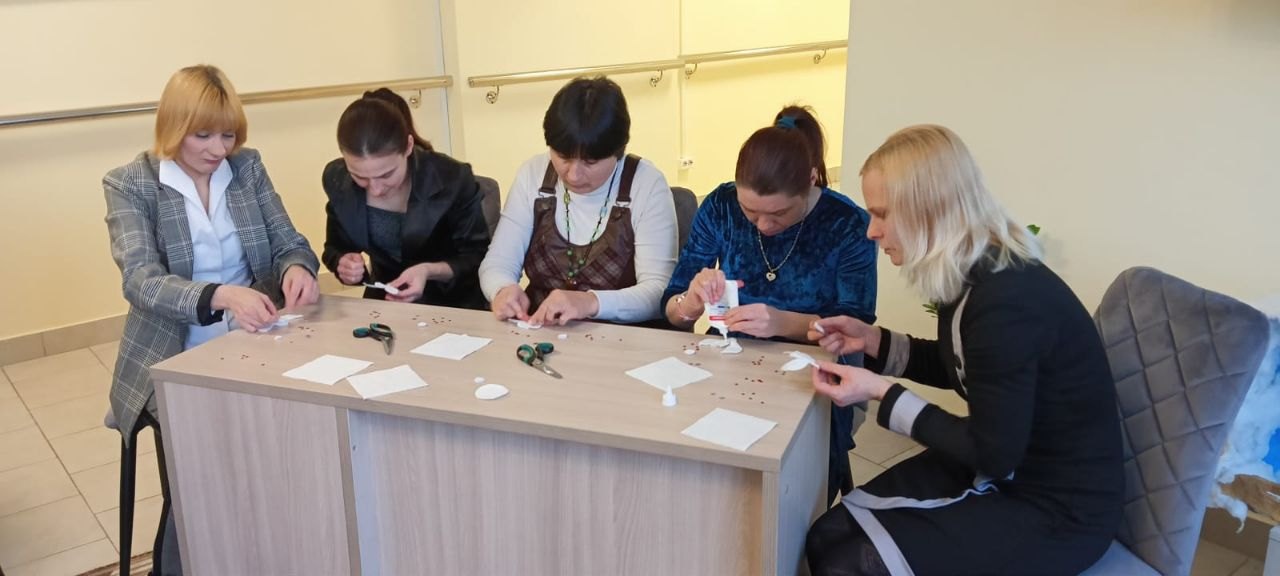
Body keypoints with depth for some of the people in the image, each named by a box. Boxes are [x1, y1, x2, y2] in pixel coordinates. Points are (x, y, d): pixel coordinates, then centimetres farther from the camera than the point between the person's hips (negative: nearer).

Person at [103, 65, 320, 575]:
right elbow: (140, 280, -19)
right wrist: (221, 296, -39)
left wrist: (297, 268, -24)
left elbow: (289, 243, 3)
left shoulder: (247, 167, 5)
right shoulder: (129, 184, -6)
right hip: (176, 362, -2)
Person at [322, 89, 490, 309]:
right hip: (383, 303, 2)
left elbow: (479, 257, -10)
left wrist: (430, 271, -25)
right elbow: (335, 249, 6)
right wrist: (343, 265, -15)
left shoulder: (452, 179, -19)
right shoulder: (337, 179, -8)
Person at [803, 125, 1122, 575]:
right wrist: (870, 340, 4)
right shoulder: (971, 275, -1)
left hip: (1055, 507, -8)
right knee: (826, 538, -1)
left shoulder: (1006, 301, -30)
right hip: (994, 468, 9)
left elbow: (993, 455, -23)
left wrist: (882, 394, -20)